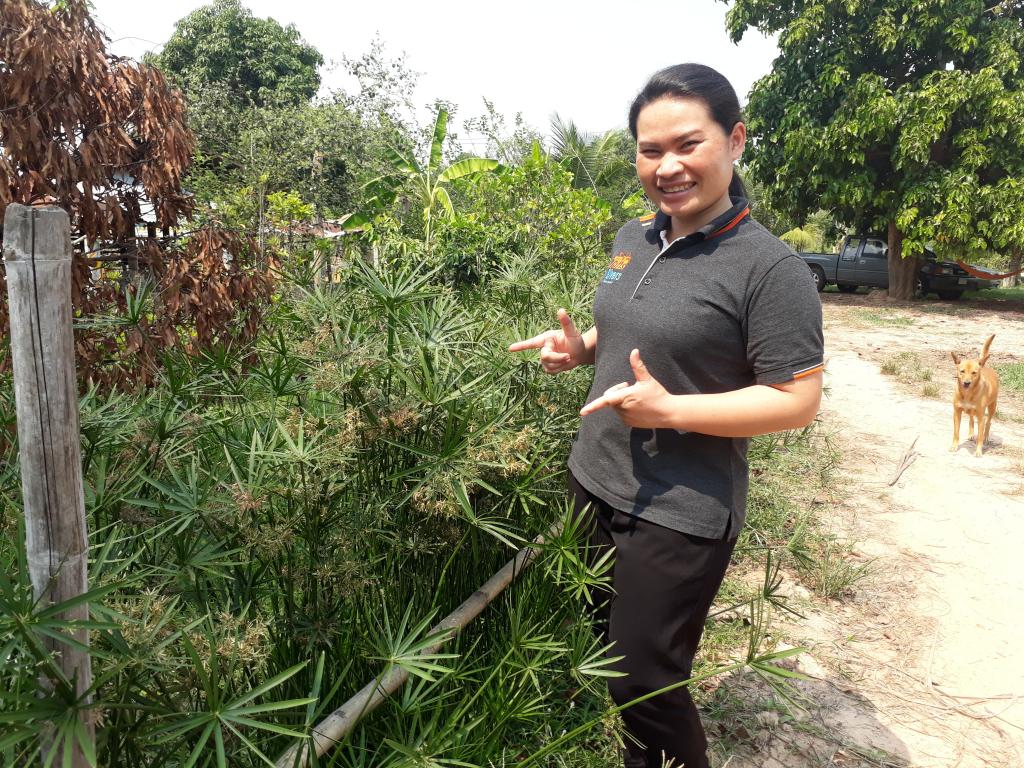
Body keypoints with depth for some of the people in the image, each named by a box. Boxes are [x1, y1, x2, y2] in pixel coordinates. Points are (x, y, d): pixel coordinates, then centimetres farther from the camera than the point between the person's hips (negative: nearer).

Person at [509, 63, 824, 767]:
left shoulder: (769, 267, -17)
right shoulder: (633, 238, 5)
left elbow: (798, 400, -17)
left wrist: (669, 408, -25)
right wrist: (581, 347, -1)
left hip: (681, 515, -8)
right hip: (594, 483, 8)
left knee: (642, 683, 5)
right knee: (606, 650, 23)